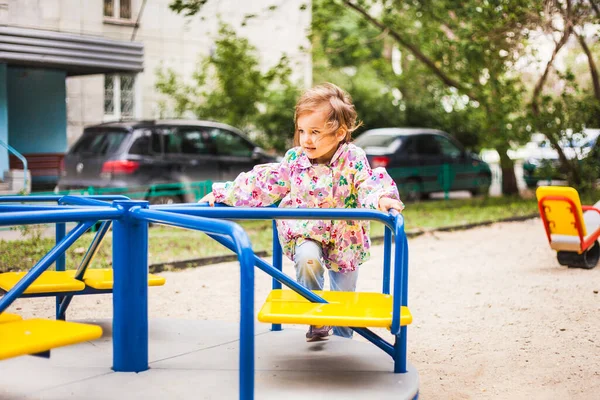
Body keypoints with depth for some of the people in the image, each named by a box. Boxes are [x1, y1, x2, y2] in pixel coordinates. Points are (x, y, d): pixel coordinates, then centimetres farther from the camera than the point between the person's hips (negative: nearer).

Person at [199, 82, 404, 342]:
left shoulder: (353, 158, -16)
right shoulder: (294, 159, -9)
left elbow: (368, 182, -27)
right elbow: (262, 182, -3)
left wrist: (381, 198, -51)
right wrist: (222, 194, -4)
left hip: (344, 237, 0)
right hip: (306, 232, 0)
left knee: (344, 295, 10)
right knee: (307, 258, -32)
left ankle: (342, 340, 36)